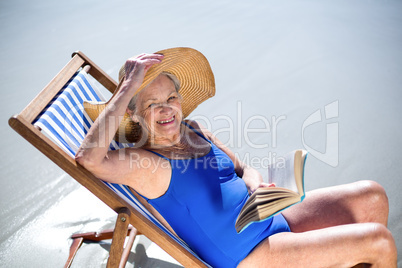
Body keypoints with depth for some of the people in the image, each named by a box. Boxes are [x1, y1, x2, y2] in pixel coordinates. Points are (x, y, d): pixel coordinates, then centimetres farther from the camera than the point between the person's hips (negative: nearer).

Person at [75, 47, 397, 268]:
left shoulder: (193, 130, 6)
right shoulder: (142, 163, -16)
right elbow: (89, 157, -37)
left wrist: (254, 183, -10)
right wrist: (128, 86, -33)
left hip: (273, 221, 8)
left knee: (370, 195, 2)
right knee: (379, 240, -10)